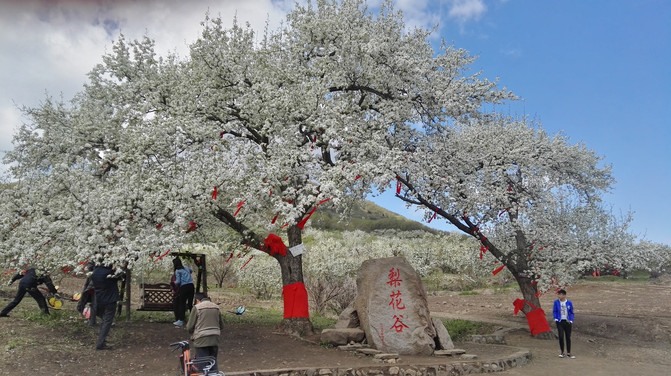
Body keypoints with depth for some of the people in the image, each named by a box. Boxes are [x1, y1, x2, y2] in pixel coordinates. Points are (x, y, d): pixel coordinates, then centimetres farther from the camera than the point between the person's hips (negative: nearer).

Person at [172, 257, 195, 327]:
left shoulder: (177, 271, -4)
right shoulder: (186, 268, 15)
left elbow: (178, 282, -9)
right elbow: (191, 271, 38)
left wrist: (175, 282, 11)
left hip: (184, 287, -6)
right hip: (191, 285, 6)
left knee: (182, 303, 1)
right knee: (190, 303, 11)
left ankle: (181, 320, 2)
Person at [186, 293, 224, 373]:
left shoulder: (197, 307, -4)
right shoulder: (216, 307, 11)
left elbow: (189, 327, -3)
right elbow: (221, 325, 15)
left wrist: (193, 334, 17)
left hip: (201, 340, -4)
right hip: (215, 340, 5)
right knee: (213, 362, 16)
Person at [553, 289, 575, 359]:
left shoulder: (569, 303, 0)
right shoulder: (556, 302, 0)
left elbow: (571, 313, 9)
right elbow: (554, 311, 8)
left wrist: (571, 320, -2)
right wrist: (555, 319, -5)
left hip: (567, 322, 1)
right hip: (560, 321, -1)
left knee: (568, 337, 7)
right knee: (561, 337, -7)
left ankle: (568, 353, 19)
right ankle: (562, 352, 9)